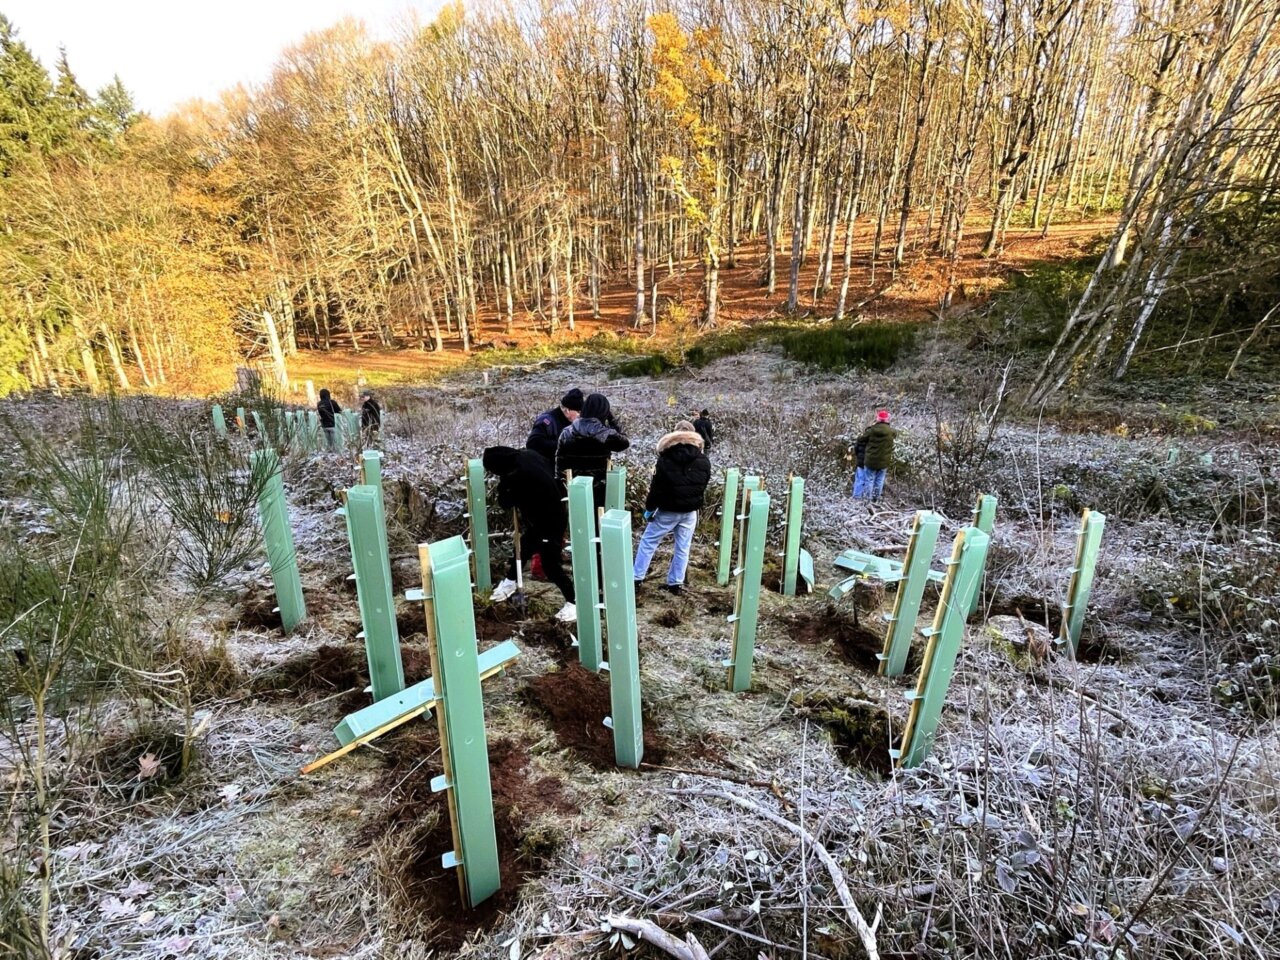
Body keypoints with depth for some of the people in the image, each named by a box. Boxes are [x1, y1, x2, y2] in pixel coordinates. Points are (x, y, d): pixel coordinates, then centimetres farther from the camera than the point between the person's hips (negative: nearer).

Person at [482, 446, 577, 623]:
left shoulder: (516, 477, -31)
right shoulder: (528, 455, -7)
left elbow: (505, 502, -13)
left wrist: (503, 485, 0)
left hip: (550, 523, -9)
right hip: (546, 516, 9)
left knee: (551, 565, -2)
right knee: (523, 548, 24)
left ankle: (573, 602, 11)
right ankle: (510, 581, 47)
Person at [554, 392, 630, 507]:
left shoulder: (567, 433, -3)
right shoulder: (607, 434, -12)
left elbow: (560, 464, 1)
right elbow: (624, 443, 8)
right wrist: (612, 420, 9)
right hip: (599, 492, -3)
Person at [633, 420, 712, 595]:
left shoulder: (665, 458, -11)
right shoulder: (704, 461, -1)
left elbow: (656, 487, -11)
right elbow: (703, 487, 8)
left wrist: (649, 508, -1)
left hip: (668, 510, -3)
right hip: (690, 511, 3)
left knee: (648, 541, 10)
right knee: (682, 548, 11)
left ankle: (635, 576, 14)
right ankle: (676, 583, 16)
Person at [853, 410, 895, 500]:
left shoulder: (871, 430, -11)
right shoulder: (891, 432, -7)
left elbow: (861, 439, -2)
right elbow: (896, 432, 18)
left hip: (870, 460, -1)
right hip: (884, 461, 1)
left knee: (869, 480, 8)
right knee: (879, 481, 12)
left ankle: (867, 498, 12)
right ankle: (876, 497, 17)